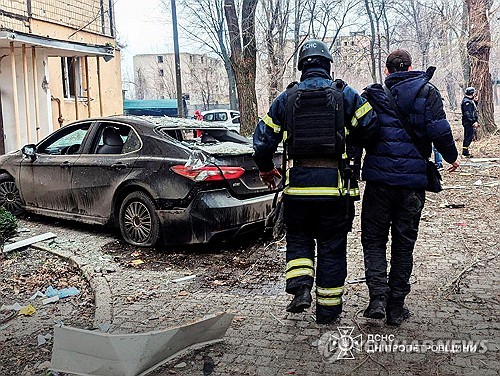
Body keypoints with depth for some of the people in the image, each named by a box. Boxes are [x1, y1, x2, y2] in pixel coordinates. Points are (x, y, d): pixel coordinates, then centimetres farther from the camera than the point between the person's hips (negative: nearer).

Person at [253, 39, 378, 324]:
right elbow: (371, 128, -5)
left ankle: (300, 287, -2)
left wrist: (267, 171, 23)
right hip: (335, 185, 0)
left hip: (298, 185, 1)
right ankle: (328, 309, 20)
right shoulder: (345, 94, 2)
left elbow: (263, 140, 6)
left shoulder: (286, 98, 5)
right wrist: (350, 140, 17)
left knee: (299, 239, 19)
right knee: (332, 247, 11)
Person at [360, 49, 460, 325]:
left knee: (373, 240, 10)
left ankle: (378, 297, -6)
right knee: (404, 243, 10)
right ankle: (396, 307, 15)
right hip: (414, 181, 1)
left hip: (379, 178, 0)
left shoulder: (373, 95, 4)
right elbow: (440, 131, -8)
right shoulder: (427, 93, 3)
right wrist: (452, 157, 9)